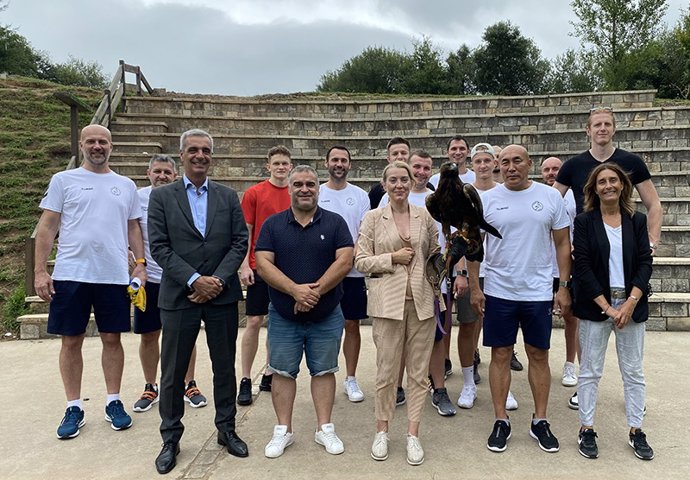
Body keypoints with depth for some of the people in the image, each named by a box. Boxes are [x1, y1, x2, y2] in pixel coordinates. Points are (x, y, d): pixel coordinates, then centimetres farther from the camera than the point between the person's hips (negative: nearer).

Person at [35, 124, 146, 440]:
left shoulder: (126, 186, 11)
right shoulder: (63, 180, 4)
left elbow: (133, 229, 14)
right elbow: (47, 227, 2)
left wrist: (140, 265, 4)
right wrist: (40, 271, -5)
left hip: (114, 276, 1)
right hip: (70, 275, -1)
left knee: (112, 339, 7)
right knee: (71, 341, 6)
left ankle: (114, 402, 20)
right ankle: (74, 408, 19)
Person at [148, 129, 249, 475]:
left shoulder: (228, 197, 7)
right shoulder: (161, 196, 2)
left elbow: (240, 243, 1)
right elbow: (159, 247, -6)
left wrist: (217, 280, -11)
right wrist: (194, 280, -15)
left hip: (222, 295, 2)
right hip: (179, 297, -1)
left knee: (225, 368, 12)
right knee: (173, 372, 8)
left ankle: (226, 430, 29)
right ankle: (170, 439, 25)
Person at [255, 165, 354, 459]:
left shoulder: (334, 222, 0)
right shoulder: (273, 224, 1)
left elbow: (345, 261, -10)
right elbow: (263, 263, -9)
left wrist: (315, 290, -19)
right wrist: (295, 290, -22)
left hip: (326, 316, 0)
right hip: (283, 316, 1)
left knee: (323, 371, 10)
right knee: (282, 372, 9)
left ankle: (324, 429, 23)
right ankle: (283, 430, 23)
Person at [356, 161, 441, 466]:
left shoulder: (425, 216, 8)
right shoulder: (373, 218, 2)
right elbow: (360, 260, -1)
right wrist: (393, 258, -10)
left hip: (421, 300, 2)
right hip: (388, 301, -2)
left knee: (418, 371, 8)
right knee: (386, 370, 4)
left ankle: (413, 434, 21)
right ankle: (382, 431, 24)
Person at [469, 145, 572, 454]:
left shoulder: (550, 196, 0)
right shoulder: (487, 200, -1)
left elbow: (562, 243, 4)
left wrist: (564, 286, -1)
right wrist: (474, 287, -2)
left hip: (539, 292, 1)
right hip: (498, 292, 0)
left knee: (539, 355, 10)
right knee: (500, 355, 7)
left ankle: (540, 421, 25)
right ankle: (501, 421, 20)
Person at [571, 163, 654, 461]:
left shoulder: (637, 221, 6)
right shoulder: (584, 222, -2)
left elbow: (645, 263, 0)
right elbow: (582, 268, -8)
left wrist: (630, 303, -12)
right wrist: (607, 307, -13)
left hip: (631, 305, 2)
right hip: (595, 307, -2)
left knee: (633, 372, 10)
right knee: (590, 371, 4)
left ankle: (636, 430, 23)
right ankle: (586, 429, 16)